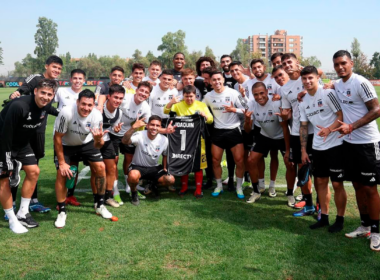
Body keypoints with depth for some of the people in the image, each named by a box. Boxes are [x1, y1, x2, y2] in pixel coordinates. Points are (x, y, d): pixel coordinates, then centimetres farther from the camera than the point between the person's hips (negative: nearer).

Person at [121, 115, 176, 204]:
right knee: (133, 176, -39)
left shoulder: (164, 140, -8)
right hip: (138, 166, -4)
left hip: (154, 168, 4)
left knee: (170, 180, -19)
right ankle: (134, 193, -1)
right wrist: (133, 128, -52)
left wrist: (164, 168, 2)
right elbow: (124, 141, -40)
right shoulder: (140, 135, -20)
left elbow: (165, 155, 12)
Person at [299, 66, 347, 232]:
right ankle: (324, 217, 24)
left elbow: (342, 115, -13)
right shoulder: (303, 101, 9)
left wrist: (329, 129, -29)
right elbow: (303, 126, 13)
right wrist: (303, 151, 10)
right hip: (317, 147, 6)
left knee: (337, 183, -1)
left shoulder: (327, 93, -11)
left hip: (335, 145, -6)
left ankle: (340, 220, 14)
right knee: (320, 181, 12)